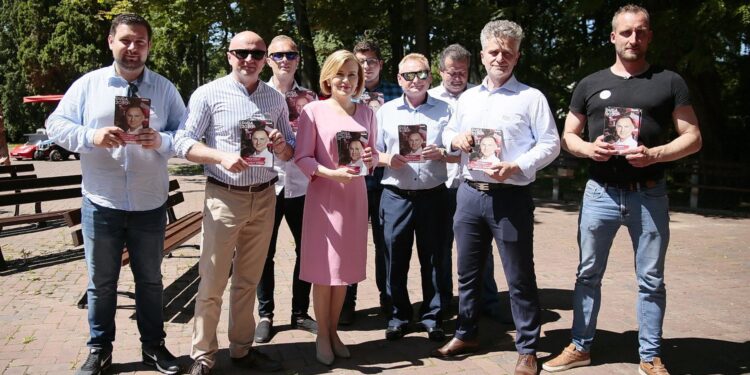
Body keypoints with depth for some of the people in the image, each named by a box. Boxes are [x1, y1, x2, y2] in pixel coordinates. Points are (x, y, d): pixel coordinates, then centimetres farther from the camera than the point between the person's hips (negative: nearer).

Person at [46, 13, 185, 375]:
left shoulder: (165, 88, 3)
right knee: (101, 281, 11)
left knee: (150, 279, 13)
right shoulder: (87, 84, 2)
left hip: (150, 204, 1)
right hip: (101, 203, 0)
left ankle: (153, 345, 29)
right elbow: (55, 124, 0)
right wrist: (91, 136, -18)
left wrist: (162, 141, -21)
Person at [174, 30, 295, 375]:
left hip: (264, 198, 4)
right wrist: (222, 157, -23)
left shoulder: (276, 99, 9)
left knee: (248, 280, 13)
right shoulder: (208, 94, -3)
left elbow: (290, 151, 13)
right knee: (212, 281, 1)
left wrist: (281, 146, -11)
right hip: (224, 197, -4)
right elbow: (183, 142, -8)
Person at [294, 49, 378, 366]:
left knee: (345, 267, 11)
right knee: (323, 269, 3)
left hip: (354, 195, 4)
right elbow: (302, 158, -9)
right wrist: (331, 173, -23)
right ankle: (322, 336, 20)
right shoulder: (313, 110, -6)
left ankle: (334, 331, 28)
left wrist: (370, 158, -10)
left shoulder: (366, 113, 7)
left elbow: (373, 153, 13)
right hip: (323, 195, -4)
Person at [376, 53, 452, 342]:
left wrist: (441, 153, -15)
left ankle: (432, 318, 21)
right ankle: (399, 315, 22)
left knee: (433, 259, 6)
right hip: (396, 196, 1)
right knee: (395, 259, 4)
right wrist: (388, 159, -12)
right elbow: (372, 152, 9)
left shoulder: (445, 110, 7)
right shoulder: (386, 111, 9)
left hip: (433, 195, 0)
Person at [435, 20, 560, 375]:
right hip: (469, 193, 5)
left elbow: (550, 144, -6)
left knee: (520, 277, 3)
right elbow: (448, 133, 21)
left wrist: (517, 166, -20)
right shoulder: (467, 97, 13)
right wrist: (455, 138, -2)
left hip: (510, 197, -5)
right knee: (467, 272, 15)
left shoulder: (531, 97, -3)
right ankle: (466, 335, 32)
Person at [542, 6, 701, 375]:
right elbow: (568, 137, 11)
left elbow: (692, 138, 1)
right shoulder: (589, 85, 7)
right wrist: (589, 148, -11)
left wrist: (654, 154, -17)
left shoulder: (669, 82, 3)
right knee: (588, 274, 8)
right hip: (600, 193, 1)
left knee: (651, 280, 7)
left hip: (649, 195, -1)